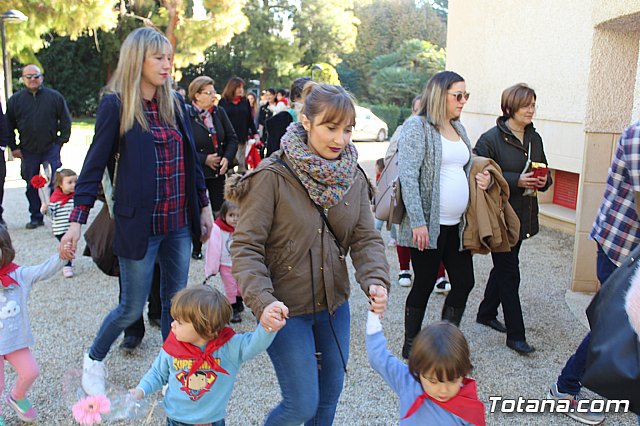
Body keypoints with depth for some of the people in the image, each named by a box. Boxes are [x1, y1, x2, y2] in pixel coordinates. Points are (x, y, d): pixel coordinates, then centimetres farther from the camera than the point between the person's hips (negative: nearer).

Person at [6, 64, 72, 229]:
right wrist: (14, 147, 5)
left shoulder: (55, 97, 0)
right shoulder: (15, 100, 4)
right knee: (31, 186, 10)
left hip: (51, 149, -2)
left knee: (55, 184, -5)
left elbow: (66, 121, 6)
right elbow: (9, 126, 10)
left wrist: (61, 141, 0)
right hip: (28, 152, 2)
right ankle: (36, 217, 21)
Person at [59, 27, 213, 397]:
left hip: (180, 223, 5)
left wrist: (204, 206, 15)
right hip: (139, 223, -5)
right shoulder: (116, 104, -8)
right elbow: (95, 163, -7)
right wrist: (78, 220, -12)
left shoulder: (175, 102, 7)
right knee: (132, 308, 7)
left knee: (176, 302, 12)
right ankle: (94, 360, 34)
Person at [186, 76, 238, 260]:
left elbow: (232, 138, 6)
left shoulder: (219, 112, 3)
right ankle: (196, 249, 23)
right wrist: (204, 159, -17)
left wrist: (227, 158, -10)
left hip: (218, 171, 4)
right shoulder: (185, 115, -13)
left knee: (220, 210, 6)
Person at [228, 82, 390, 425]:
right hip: (286, 310, -5)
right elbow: (245, 246, -18)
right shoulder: (273, 176, -18)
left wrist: (376, 280, -21)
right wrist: (262, 302, -30)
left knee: (329, 396, 18)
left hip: (334, 306, 6)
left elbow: (366, 238, -2)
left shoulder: (353, 178, -1)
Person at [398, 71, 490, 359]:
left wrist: (482, 179, 4)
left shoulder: (458, 128, 15)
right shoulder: (417, 126, -10)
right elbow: (407, 175, -18)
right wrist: (418, 222, -24)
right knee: (424, 285, 4)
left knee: (464, 282, 10)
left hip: (456, 224, 8)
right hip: (428, 225, -8)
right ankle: (410, 347, 23)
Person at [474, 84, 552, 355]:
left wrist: (543, 180, -5)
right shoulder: (491, 139, -13)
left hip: (523, 216, 7)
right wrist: (516, 180, -24)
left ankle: (486, 313, 37)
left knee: (504, 267, 19)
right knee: (509, 272, -3)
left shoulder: (534, 138, 9)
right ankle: (515, 334, 6)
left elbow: (544, 172, 19)